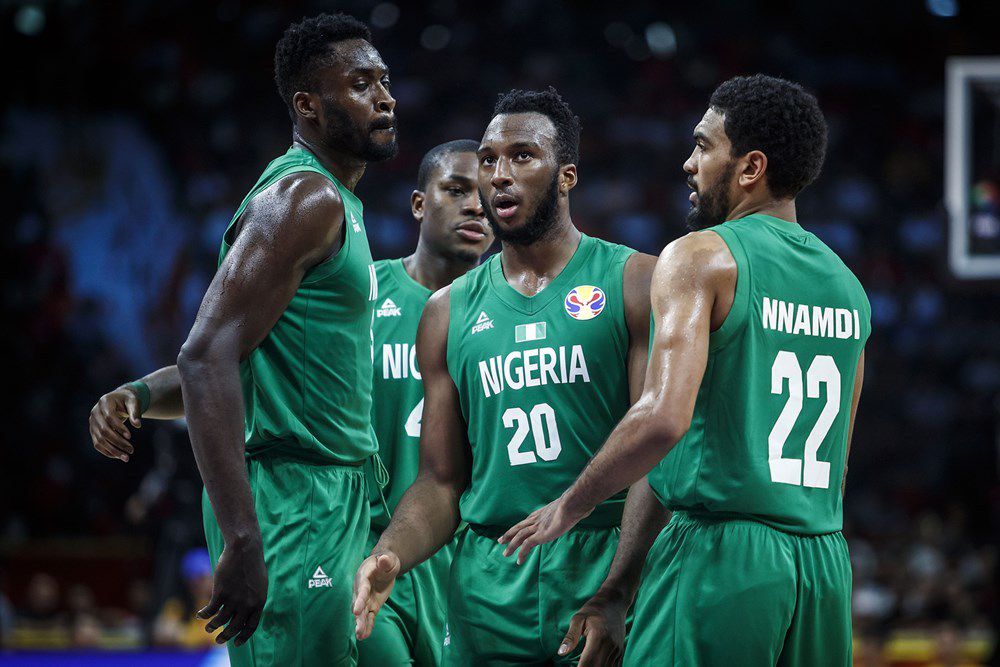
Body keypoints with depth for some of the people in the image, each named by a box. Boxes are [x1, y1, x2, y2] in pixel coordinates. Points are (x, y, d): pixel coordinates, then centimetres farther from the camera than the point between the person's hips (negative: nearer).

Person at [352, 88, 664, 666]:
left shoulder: (633, 285, 0)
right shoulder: (448, 313, 12)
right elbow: (442, 482, 12)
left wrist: (618, 595, -18)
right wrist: (389, 556, -9)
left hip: (604, 572, -3)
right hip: (488, 589, 3)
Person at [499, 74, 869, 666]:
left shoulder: (700, 258, -7)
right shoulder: (848, 286, 15)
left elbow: (663, 417, -20)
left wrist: (569, 507, -8)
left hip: (719, 551, -7)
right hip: (827, 561, 7)